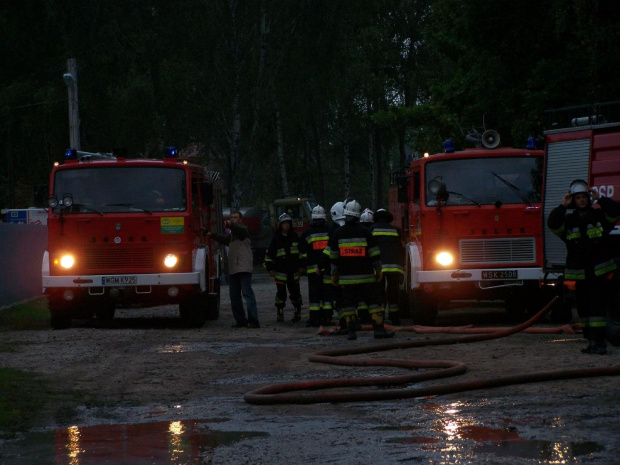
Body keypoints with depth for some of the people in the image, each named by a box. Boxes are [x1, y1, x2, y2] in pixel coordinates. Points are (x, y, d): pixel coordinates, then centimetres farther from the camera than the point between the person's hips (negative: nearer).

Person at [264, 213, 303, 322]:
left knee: (295, 291, 4)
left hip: (293, 269, 2)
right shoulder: (276, 238, 2)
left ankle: (297, 312, 15)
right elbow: (269, 254, 6)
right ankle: (280, 313, 1)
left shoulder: (294, 236, 8)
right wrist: (270, 267, 2)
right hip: (280, 269, -2)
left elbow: (301, 252, 16)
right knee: (281, 292, -6)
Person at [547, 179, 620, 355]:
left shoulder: (599, 215, 4)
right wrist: (563, 206, -15)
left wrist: (599, 199, -15)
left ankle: (599, 341, -11)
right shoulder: (568, 220, 7)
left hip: (599, 273, -3)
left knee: (598, 306, -9)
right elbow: (553, 225, -9)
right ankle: (591, 340, 12)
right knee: (583, 307, 5)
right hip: (579, 274, 3)